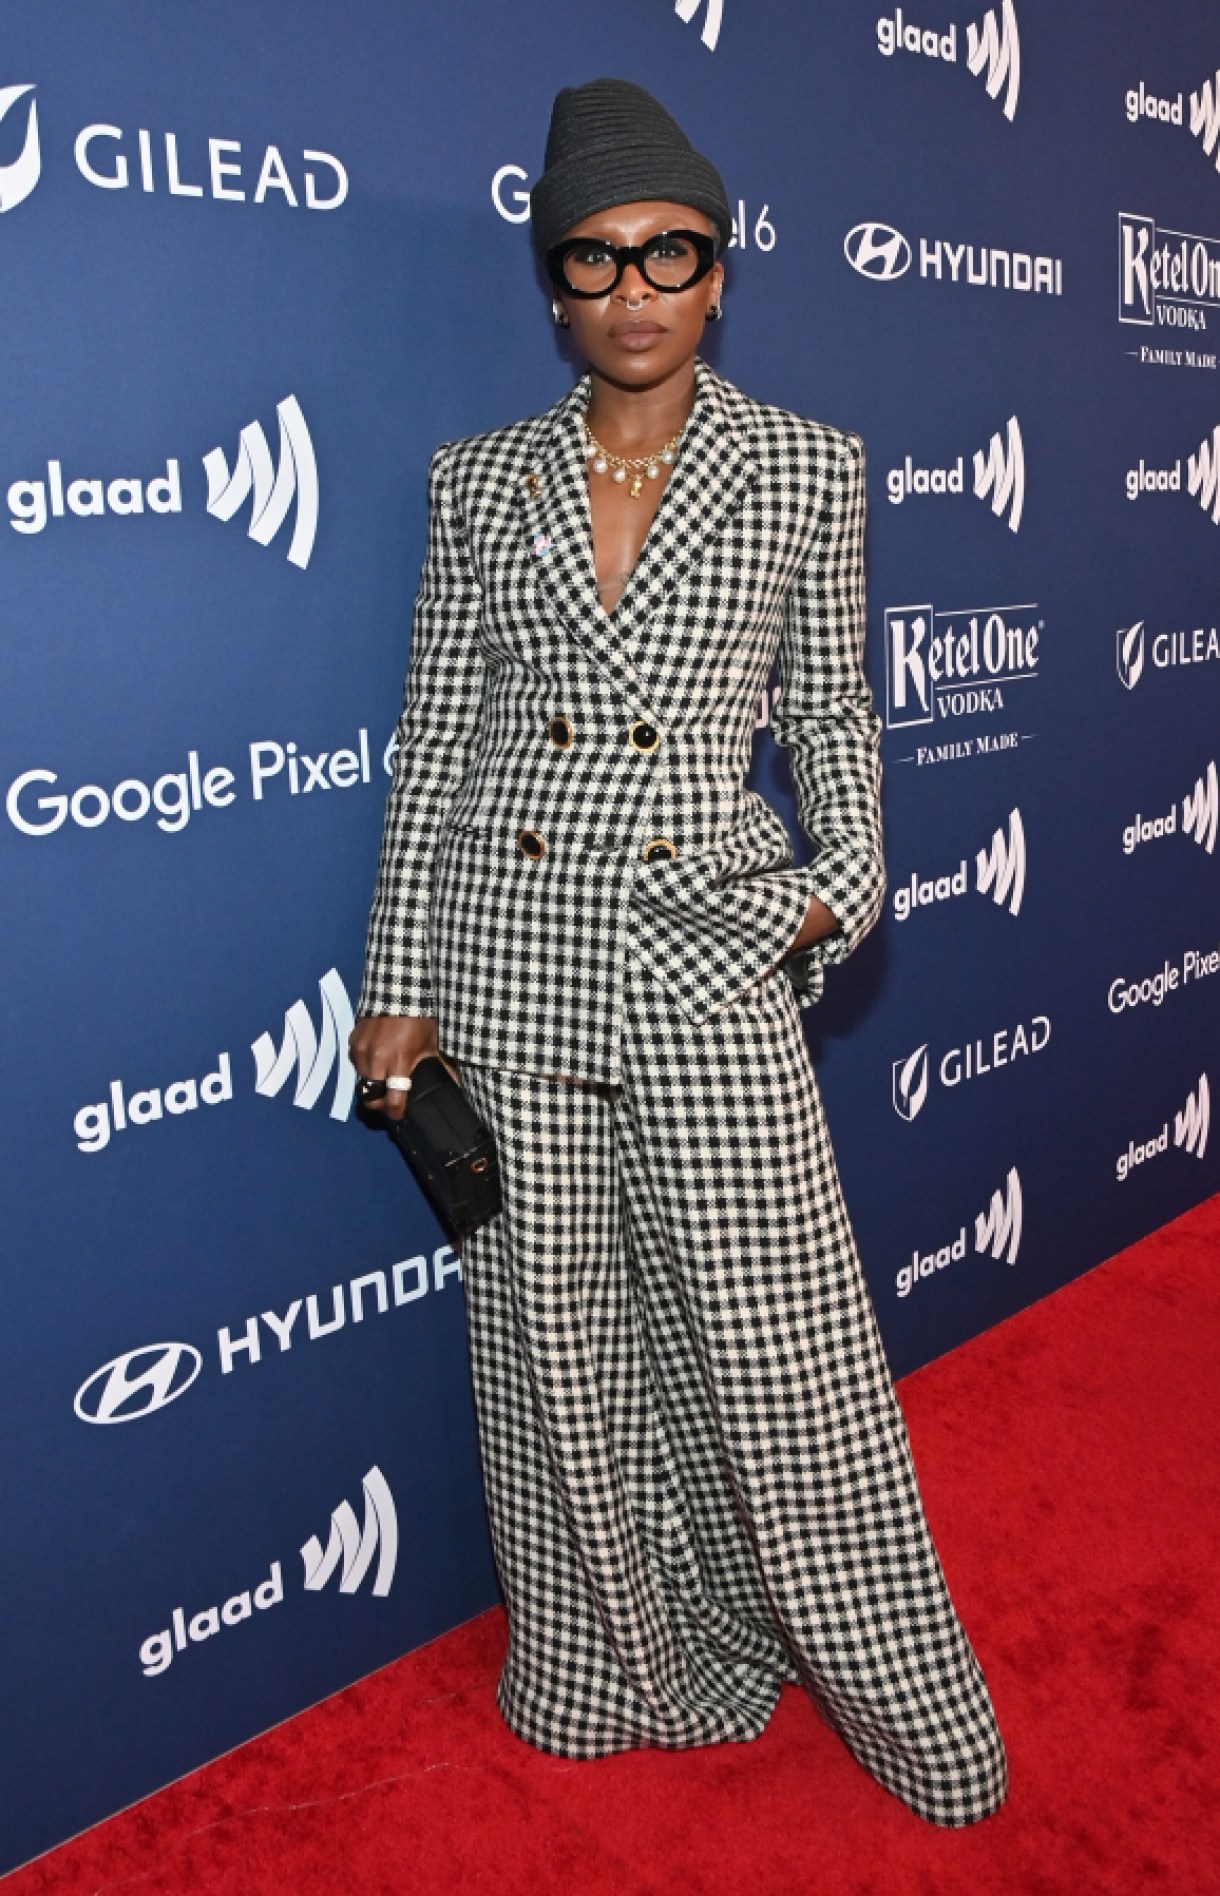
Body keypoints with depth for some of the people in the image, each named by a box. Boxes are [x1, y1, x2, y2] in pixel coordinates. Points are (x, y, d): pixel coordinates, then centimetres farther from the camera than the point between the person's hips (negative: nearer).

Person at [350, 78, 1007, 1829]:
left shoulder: (805, 471, 3)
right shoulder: (484, 482, 6)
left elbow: (833, 711, 10)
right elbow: (435, 739, 6)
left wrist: (843, 875, -5)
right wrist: (401, 984, 4)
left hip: (708, 935, -1)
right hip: (509, 932, 2)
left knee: (779, 1336, 3)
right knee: (559, 1329, 10)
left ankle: (908, 1707, 27)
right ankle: (631, 1669, 34)